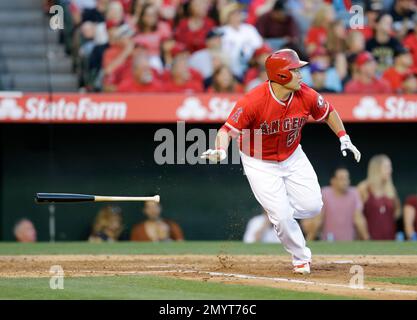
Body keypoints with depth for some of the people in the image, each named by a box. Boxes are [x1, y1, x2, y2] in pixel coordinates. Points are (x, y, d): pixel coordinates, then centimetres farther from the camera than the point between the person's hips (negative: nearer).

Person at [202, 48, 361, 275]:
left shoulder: (307, 96, -17)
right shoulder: (253, 102, -31)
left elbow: (328, 112, 4)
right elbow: (228, 131, -31)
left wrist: (344, 138, -1)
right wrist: (221, 151, -51)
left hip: (293, 158, 5)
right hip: (260, 164, -5)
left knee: (313, 206, -3)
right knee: (282, 215, -12)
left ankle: (276, 208, 27)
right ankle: (301, 258, 13)